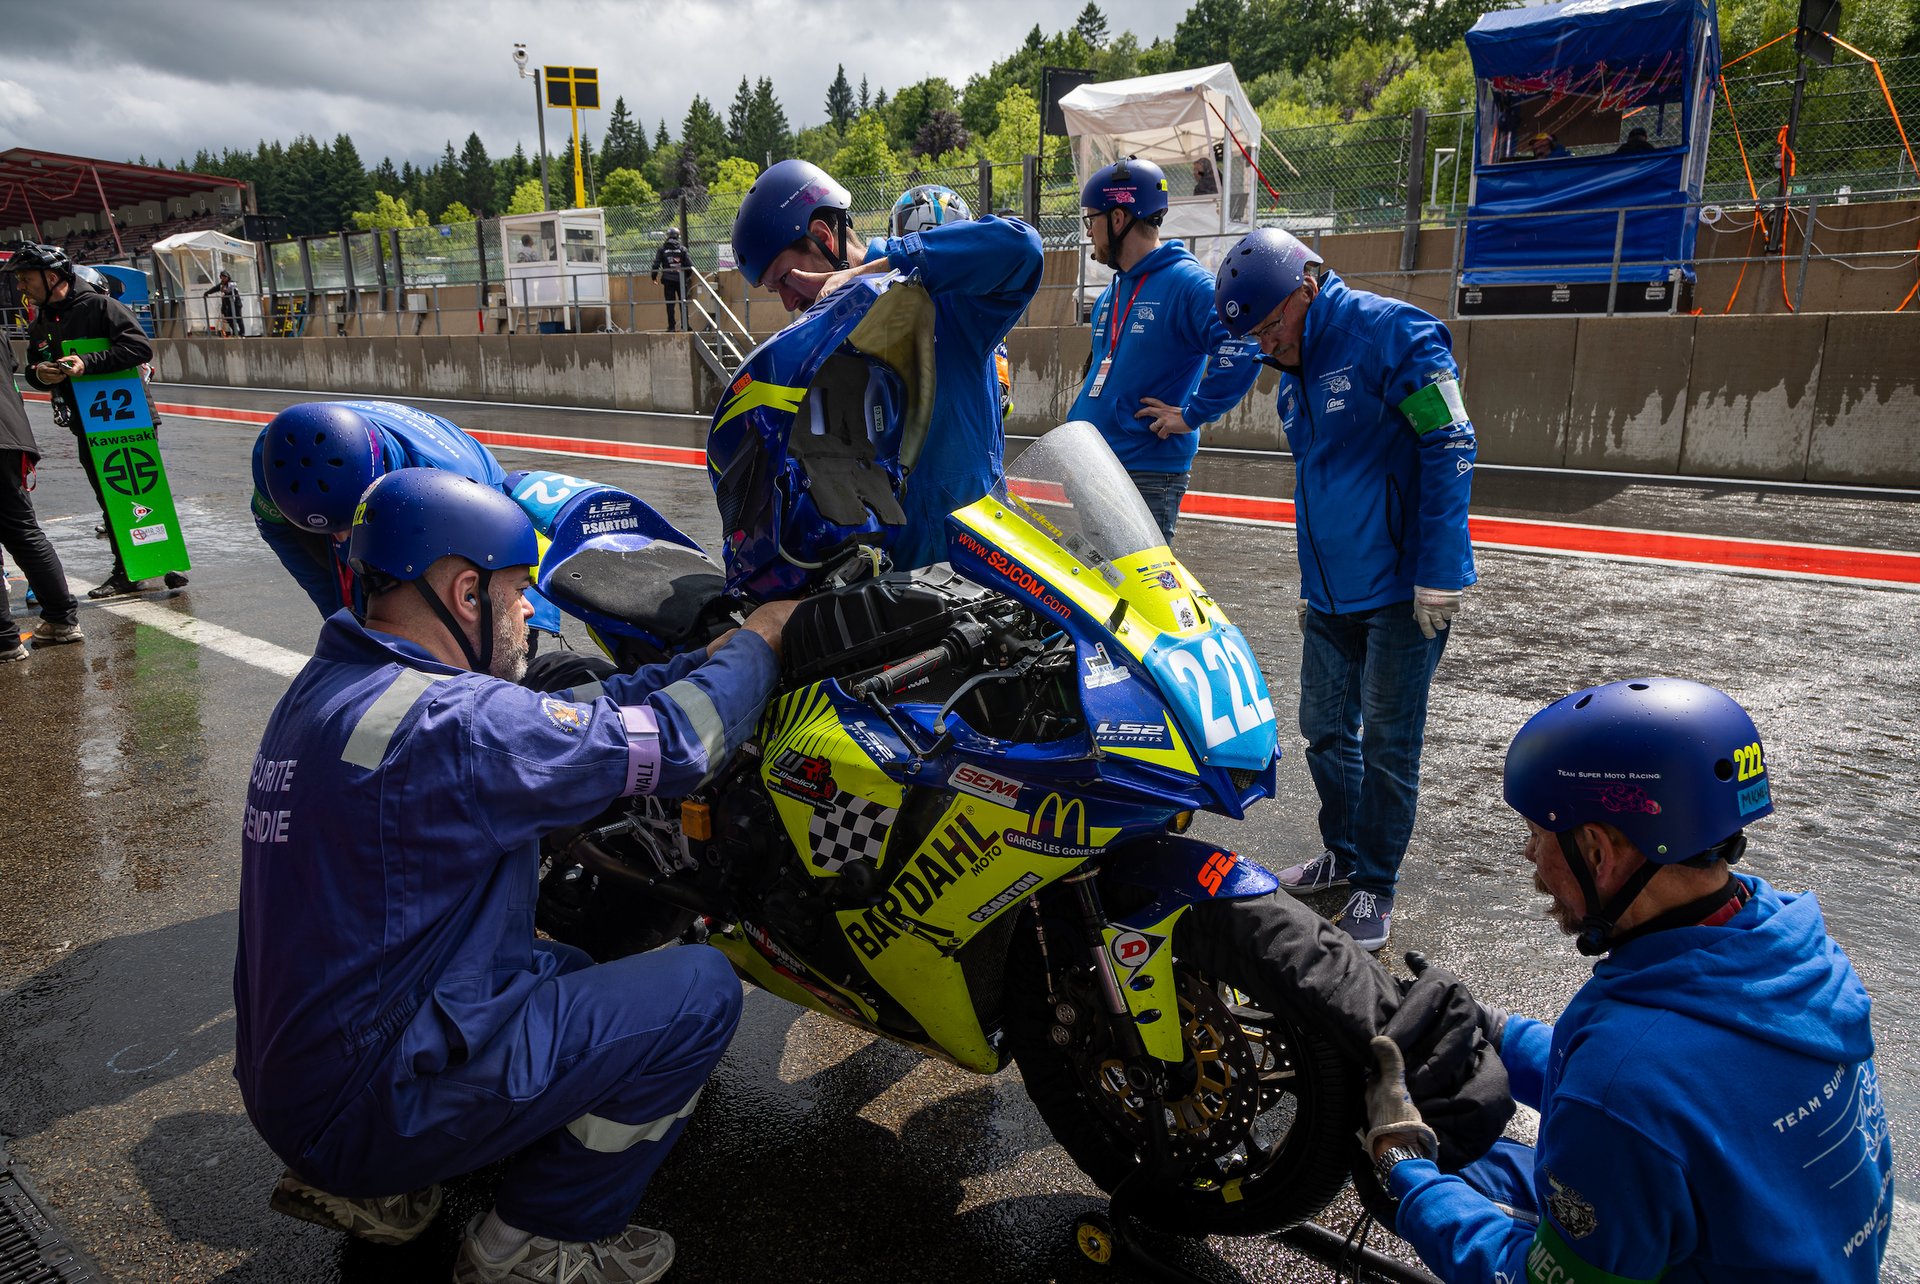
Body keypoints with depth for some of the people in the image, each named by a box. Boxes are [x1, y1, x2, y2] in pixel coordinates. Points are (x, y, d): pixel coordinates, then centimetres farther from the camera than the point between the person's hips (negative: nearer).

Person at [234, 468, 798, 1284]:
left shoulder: (328, 685, 5)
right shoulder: (449, 722, -26)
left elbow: (560, 718, 8)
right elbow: (674, 744, -20)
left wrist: (705, 663, 8)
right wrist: (759, 642, -2)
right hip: (371, 1106, -9)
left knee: (565, 972, 26)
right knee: (701, 989, -9)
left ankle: (356, 1183, 18)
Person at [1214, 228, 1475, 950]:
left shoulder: (1389, 332, -12)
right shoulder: (1294, 373, 13)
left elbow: (1449, 447, -16)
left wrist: (1439, 574, -18)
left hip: (1402, 591, -7)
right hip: (1330, 593, 8)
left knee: (1387, 743, 1)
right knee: (1327, 730, 13)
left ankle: (1375, 883, 16)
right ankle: (1344, 854, 31)